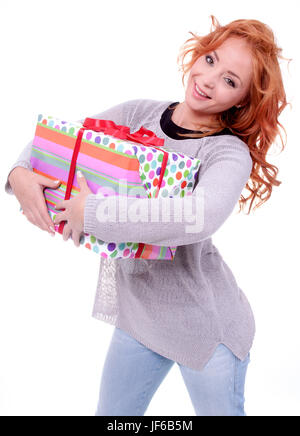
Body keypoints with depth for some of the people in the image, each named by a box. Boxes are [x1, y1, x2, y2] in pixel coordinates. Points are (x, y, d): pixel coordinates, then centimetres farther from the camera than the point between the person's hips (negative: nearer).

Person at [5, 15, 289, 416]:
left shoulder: (230, 153, -19)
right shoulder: (140, 114, -4)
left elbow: (201, 216, -40)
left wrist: (91, 211, -36)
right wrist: (21, 173, -19)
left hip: (204, 323, -5)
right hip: (137, 308, 5)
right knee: (112, 412, 23)